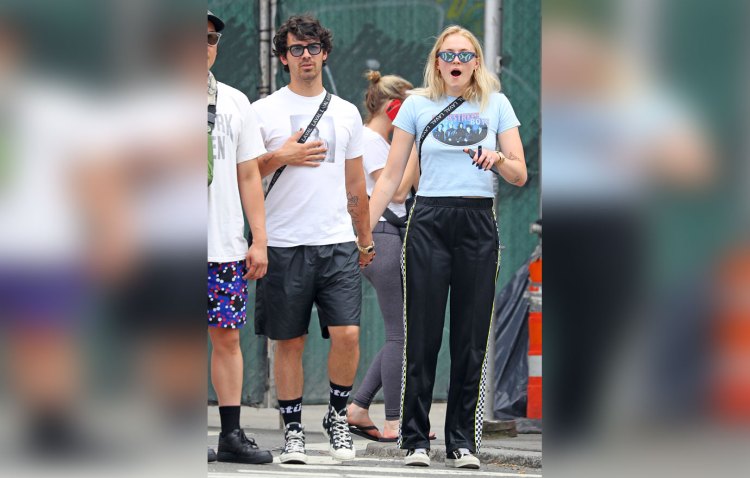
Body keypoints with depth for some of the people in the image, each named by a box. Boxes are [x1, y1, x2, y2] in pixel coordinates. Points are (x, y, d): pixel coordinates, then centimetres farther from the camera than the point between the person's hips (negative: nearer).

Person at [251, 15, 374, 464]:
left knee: (347, 334, -9)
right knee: (289, 342, 3)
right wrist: (282, 156, -14)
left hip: (339, 244, 2)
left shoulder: (347, 113, 12)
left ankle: (338, 415, 11)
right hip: (285, 245, -2)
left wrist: (366, 240, 18)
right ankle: (293, 428, 14)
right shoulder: (264, 111, 1)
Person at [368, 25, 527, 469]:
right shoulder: (417, 104, 5)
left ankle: (463, 441, 8)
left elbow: (520, 175, 4)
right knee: (423, 335, -2)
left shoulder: (496, 104, 6)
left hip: (478, 224, 1)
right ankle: (415, 439, 5)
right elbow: (391, 176, 7)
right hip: (429, 223, -1)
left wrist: (499, 159, -18)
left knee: (472, 339, 1)